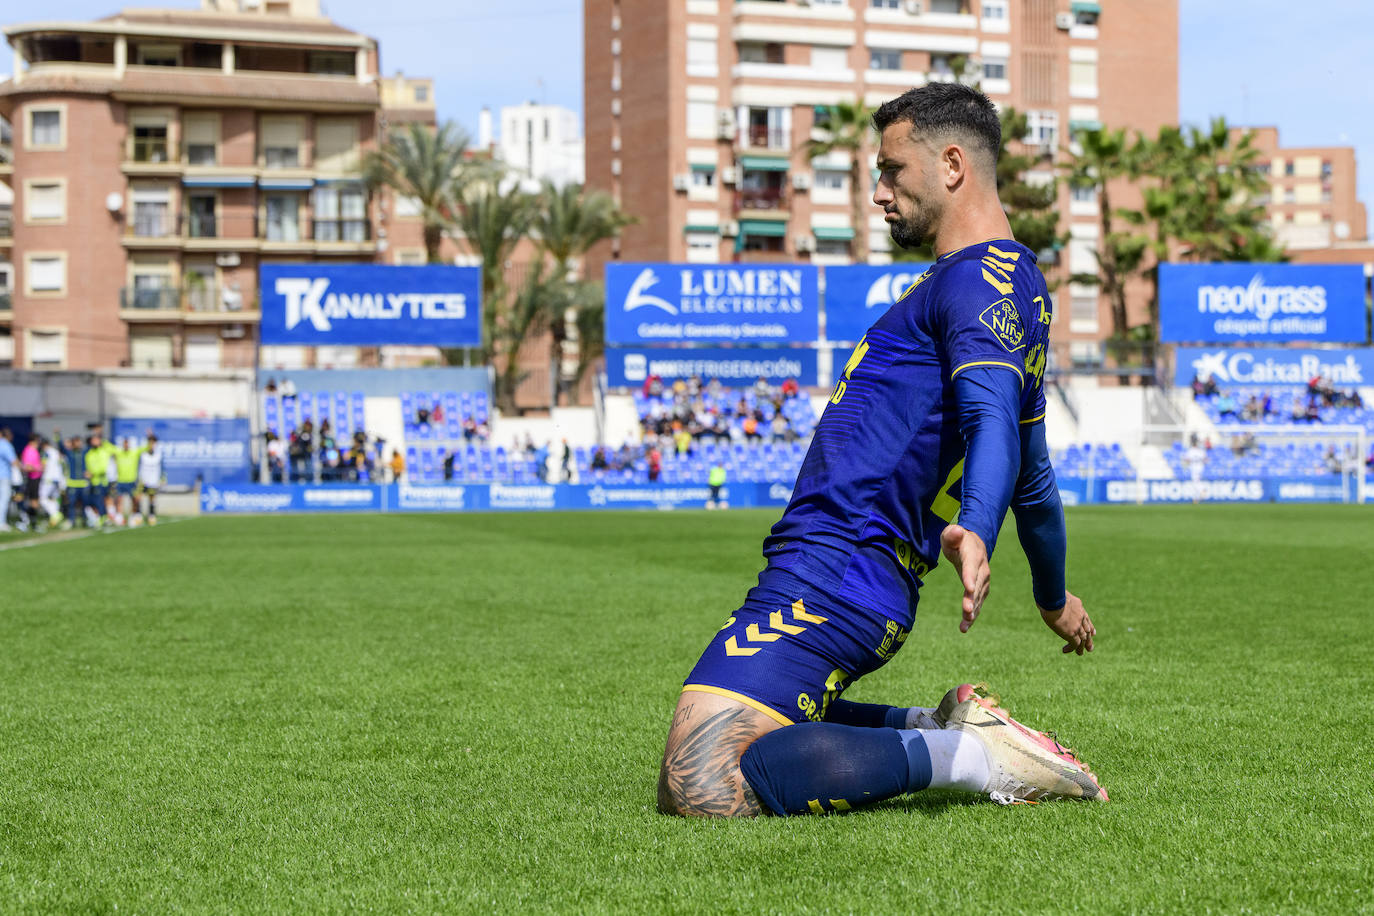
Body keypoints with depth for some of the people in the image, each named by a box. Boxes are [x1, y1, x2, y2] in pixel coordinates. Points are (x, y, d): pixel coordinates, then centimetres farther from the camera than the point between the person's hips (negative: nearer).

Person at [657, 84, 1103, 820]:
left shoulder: (981, 278, -8)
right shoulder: (1008, 281, 24)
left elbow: (994, 420, -27)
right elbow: (1033, 475, 35)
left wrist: (973, 529, -46)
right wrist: (1055, 599, 46)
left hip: (834, 569, -11)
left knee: (702, 786, -21)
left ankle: (961, 754, -12)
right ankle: (941, 731, 10)